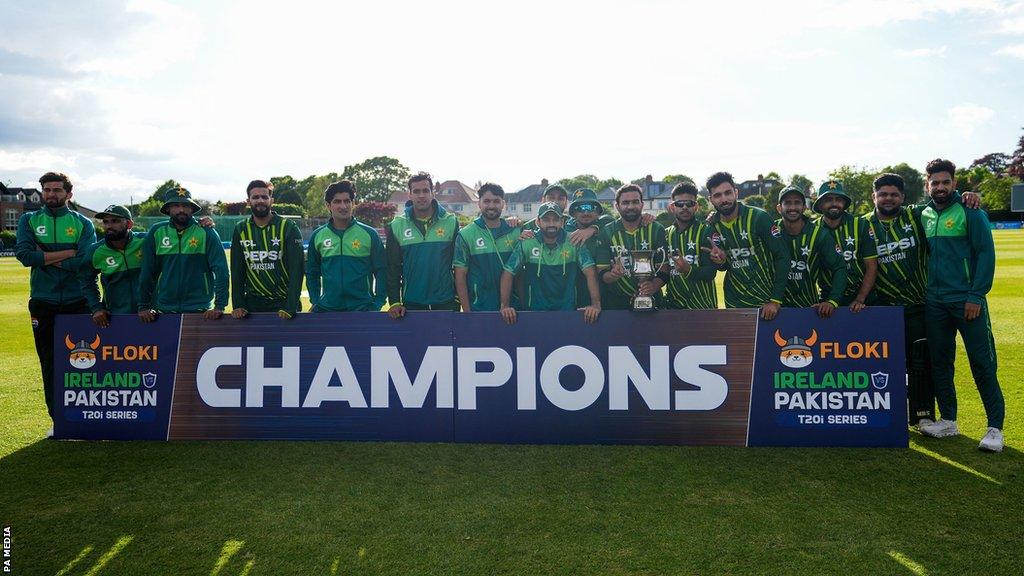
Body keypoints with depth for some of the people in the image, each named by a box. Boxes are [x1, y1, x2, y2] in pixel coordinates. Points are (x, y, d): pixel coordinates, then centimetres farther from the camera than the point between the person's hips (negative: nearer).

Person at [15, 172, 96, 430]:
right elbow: (24, 254, -9)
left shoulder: (83, 223, 3)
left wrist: (45, 258, -11)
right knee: (49, 364, 7)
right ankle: (58, 420, 16)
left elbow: (87, 262, -12)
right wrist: (67, 253, -11)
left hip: (78, 302, -2)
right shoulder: (28, 220, 8)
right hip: (43, 303, 2)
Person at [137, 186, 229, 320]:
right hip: (163, 308, 2)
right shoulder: (156, 232, 4)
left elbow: (221, 269, -9)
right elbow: (146, 272, 5)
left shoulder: (206, 232, -3)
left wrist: (220, 306, -16)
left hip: (200, 309, -2)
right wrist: (143, 306, 0)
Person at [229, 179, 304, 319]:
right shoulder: (240, 230, 4)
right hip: (252, 304, 3)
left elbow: (296, 269, -12)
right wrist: (237, 305, -4)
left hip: (284, 304, -3)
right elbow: (237, 271, 5)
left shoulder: (288, 228, -7)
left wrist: (290, 308, -19)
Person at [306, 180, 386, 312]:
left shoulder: (369, 234, -1)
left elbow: (381, 272, 0)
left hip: (363, 309, -2)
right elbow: (312, 273, 14)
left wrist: (377, 304, -7)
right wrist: (315, 302, 4)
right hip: (326, 309, 2)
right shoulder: (318, 236, 6)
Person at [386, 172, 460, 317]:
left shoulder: (450, 222, -1)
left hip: (446, 301, 0)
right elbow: (393, 267, 2)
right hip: (412, 302, 1)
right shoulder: (397, 225, 1)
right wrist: (394, 302, -4)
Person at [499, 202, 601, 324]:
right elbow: (508, 273, -2)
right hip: (535, 311, 0)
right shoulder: (527, 244, -3)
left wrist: (596, 304, -21)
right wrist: (505, 306, -12)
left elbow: (590, 272, -9)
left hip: (568, 311, 0)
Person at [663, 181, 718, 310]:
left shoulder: (706, 231, -6)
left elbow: (710, 272, -15)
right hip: (673, 305, 4)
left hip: (702, 306, -4)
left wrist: (689, 270, -32)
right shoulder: (666, 234, 9)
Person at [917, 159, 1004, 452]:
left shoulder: (970, 212, -4)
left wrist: (976, 296, -13)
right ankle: (948, 421, 22)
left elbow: (986, 254, -8)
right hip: (934, 303, 5)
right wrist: (923, 290, 8)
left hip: (967, 302, -5)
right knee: (940, 363, 11)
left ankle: (995, 428, 6)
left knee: (982, 364, -2)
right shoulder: (923, 216, 9)